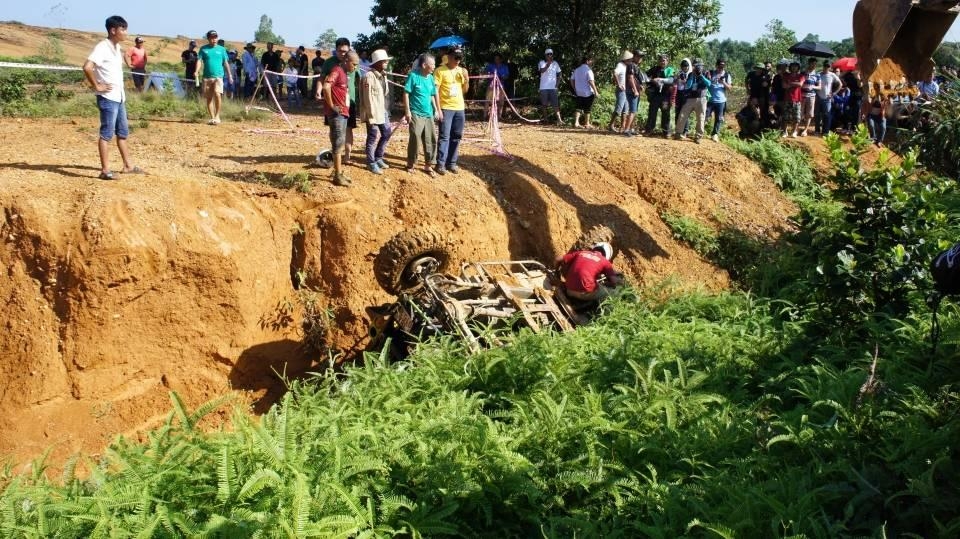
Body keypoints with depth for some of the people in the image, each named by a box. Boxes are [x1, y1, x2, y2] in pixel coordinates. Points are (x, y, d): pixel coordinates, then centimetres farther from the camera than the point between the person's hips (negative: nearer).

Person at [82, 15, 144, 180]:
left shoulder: (117, 48, 12)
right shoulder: (103, 47, -15)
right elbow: (87, 67, -26)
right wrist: (97, 86, -18)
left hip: (119, 97, 9)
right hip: (107, 98, -9)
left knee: (123, 132, 15)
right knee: (107, 134, -5)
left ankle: (127, 166, 24)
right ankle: (105, 170, -2)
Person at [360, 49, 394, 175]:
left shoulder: (383, 75, 10)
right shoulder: (369, 77, -18)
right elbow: (368, 99, -19)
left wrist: (387, 111, 12)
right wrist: (371, 116, -20)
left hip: (383, 111, 9)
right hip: (373, 113, -9)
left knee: (387, 133, 16)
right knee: (373, 138, 2)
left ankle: (378, 158, 32)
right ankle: (371, 163, 15)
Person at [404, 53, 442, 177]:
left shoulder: (431, 78, 8)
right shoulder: (413, 75, -10)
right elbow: (406, 94, -9)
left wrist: (437, 110, 15)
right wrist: (407, 111, -13)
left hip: (428, 114, 6)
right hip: (416, 114, -6)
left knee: (431, 140, 5)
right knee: (415, 139, -5)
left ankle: (428, 165, 16)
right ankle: (410, 164, 12)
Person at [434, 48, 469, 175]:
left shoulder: (461, 71, 11)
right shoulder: (440, 71, -7)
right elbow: (435, 90, -9)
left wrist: (466, 79, -1)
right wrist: (437, 108, -15)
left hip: (459, 108, 6)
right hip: (446, 108, -6)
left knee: (456, 137, 8)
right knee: (444, 136, -8)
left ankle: (452, 163, 16)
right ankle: (440, 164, -5)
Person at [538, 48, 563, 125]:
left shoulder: (555, 63, 9)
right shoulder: (542, 63, 0)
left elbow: (559, 75, 14)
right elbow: (542, 70, -20)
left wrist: (557, 84, 2)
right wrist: (548, 64, -35)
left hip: (553, 87, 1)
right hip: (544, 87, -1)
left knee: (555, 104, -9)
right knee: (544, 104, 7)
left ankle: (559, 119, -17)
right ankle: (545, 119, 19)